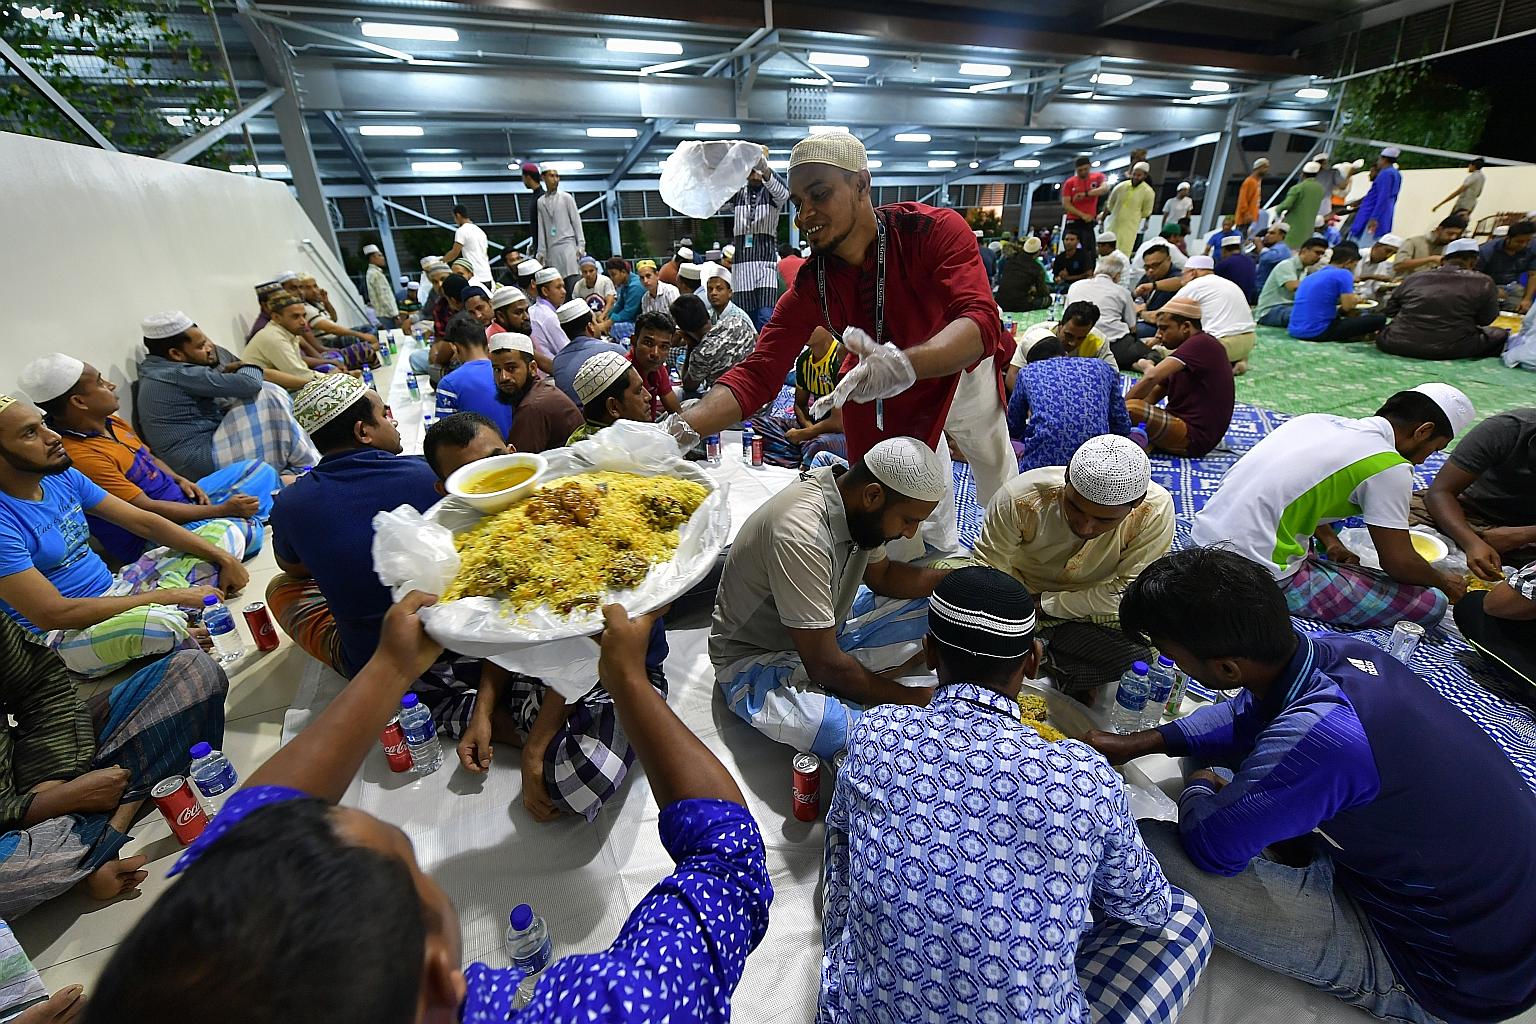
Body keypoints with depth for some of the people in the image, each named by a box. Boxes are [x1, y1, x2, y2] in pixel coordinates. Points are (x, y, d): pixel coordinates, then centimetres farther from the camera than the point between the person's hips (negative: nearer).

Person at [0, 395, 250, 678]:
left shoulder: (63, 475, 4)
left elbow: (145, 522, 6)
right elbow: (52, 614, -22)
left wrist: (223, 558, -5)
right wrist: (170, 595, -22)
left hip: (117, 589, 9)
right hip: (67, 636, -9)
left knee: (225, 531, 6)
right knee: (156, 623, -43)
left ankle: (167, 614, -15)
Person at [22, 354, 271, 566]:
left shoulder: (112, 423, 6)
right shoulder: (81, 456, -23)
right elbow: (146, 510, -22)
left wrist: (179, 480, 1)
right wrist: (223, 510, -18)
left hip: (182, 500, 10)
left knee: (260, 470, 11)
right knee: (246, 532, -37)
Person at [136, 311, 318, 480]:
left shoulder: (156, 369, 13)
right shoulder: (179, 375, -17)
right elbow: (249, 384, -23)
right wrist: (250, 367, -1)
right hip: (207, 464, -10)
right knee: (268, 395, -16)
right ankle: (308, 464, -8)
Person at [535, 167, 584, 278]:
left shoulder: (566, 197, 7)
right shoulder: (540, 201, 13)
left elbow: (576, 221, 4)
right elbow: (541, 228, 12)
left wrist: (581, 245, -6)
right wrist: (541, 251, 5)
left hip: (568, 244, -2)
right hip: (551, 248, 3)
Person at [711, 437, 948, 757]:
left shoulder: (854, 498, -10)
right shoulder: (800, 532, -35)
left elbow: (881, 575, 8)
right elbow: (825, 665, -31)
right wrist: (905, 698, -17)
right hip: (758, 659, -8)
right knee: (841, 730, -37)